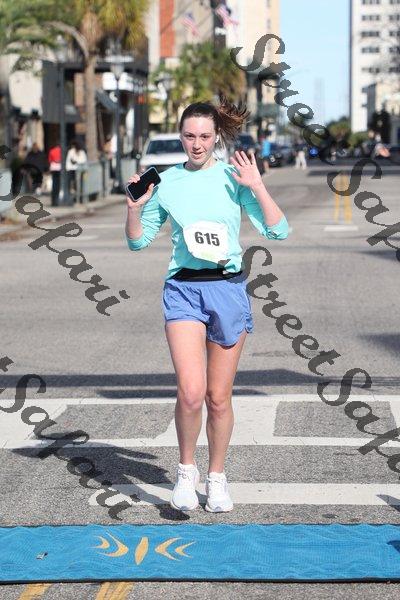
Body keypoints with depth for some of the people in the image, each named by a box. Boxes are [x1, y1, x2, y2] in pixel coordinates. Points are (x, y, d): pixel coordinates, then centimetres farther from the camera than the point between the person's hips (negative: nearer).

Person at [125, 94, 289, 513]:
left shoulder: (233, 176, 1)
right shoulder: (165, 182, 5)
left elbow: (278, 231, -4)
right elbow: (138, 241, 12)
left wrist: (257, 187, -15)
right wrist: (134, 207, -6)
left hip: (228, 288, 0)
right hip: (183, 290, 0)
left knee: (218, 397, 7)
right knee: (190, 391, -16)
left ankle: (216, 477, 26)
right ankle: (186, 471, 7)